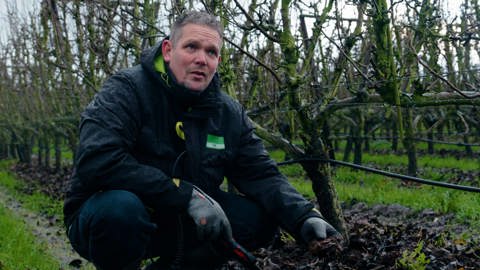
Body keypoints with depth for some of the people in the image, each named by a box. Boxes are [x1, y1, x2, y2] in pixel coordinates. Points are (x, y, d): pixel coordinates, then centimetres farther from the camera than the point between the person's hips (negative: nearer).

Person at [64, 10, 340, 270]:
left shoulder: (230, 114, 1)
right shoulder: (127, 89, -17)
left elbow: (263, 175, -1)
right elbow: (97, 160, -31)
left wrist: (306, 218, -21)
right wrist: (189, 196, -33)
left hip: (176, 224, 6)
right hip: (105, 217, -5)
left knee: (262, 215, -9)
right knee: (121, 206, -39)